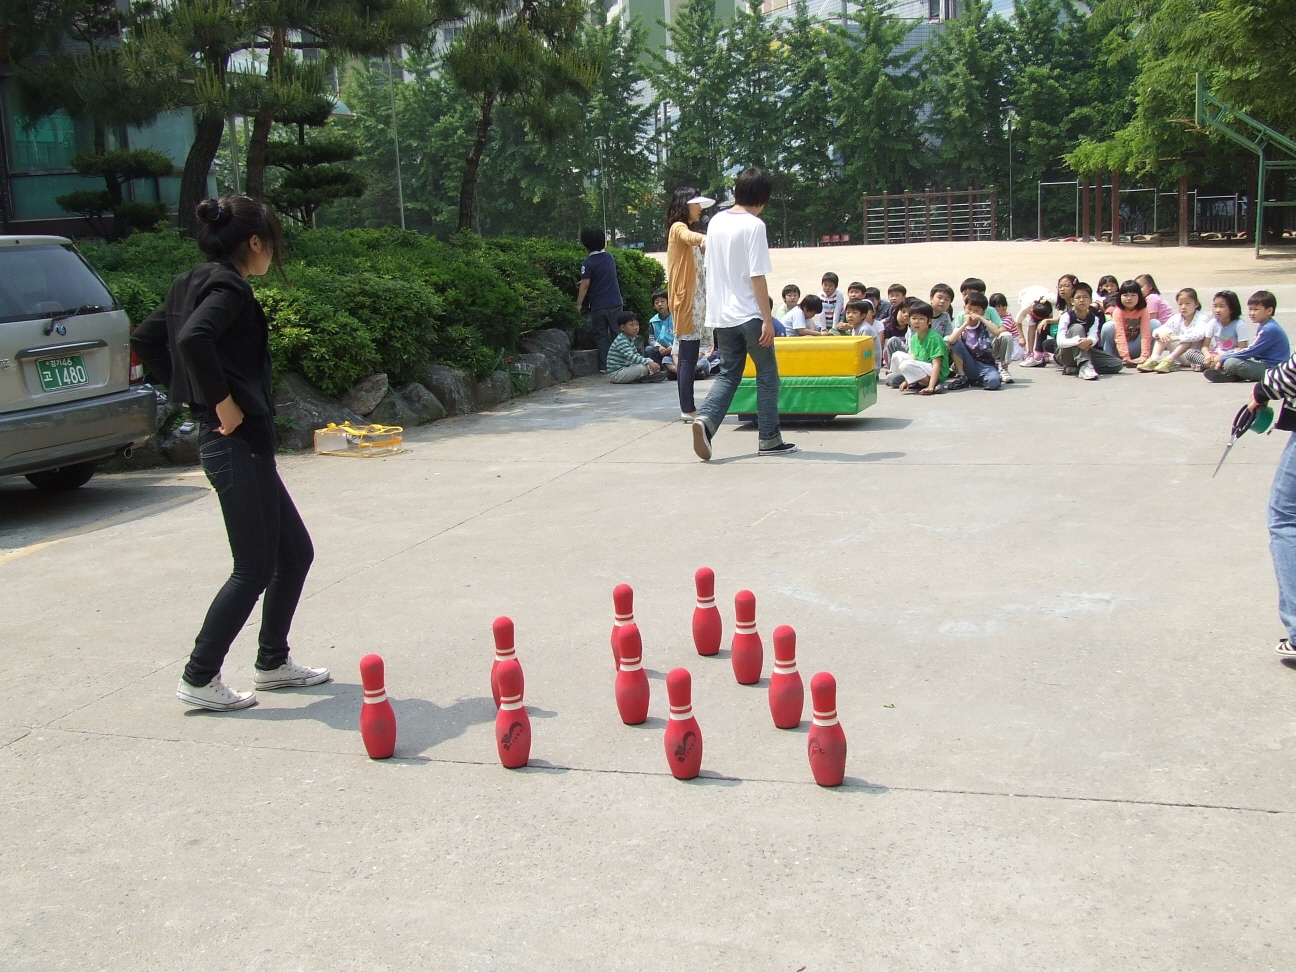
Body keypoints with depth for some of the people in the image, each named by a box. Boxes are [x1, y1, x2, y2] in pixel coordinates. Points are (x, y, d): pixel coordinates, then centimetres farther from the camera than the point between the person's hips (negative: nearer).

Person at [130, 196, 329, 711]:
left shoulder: (194, 284, 14)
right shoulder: (228, 287, -14)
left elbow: (145, 339, 20)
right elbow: (193, 340, -33)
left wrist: (192, 392, 15)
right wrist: (221, 399, -22)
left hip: (242, 443, 10)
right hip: (238, 442, -10)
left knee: (295, 552, 17)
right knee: (254, 569, -1)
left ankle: (273, 662, 26)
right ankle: (199, 679, 8)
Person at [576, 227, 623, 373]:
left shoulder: (588, 263, -11)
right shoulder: (609, 257, 7)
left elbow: (585, 285, -15)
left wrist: (579, 303, -7)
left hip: (598, 306, -3)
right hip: (615, 303, 3)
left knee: (601, 336, 5)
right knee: (616, 333, 8)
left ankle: (604, 366, 3)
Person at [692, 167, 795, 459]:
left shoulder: (716, 222, 6)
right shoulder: (754, 226, -14)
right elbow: (757, 277, -17)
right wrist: (768, 319, -13)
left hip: (722, 314, 6)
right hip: (749, 314, -6)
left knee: (728, 373, 13)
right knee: (767, 375, 7)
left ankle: (706, 418, -11)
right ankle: (770, 438, 11)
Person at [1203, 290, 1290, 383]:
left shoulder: (1270, 329, -18)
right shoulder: (1262, 326, 15)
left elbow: (1250, 352, -19)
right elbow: (1251, 349, 16)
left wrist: (1222, 359, -14)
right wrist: (1223, 356, 3)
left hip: (1271, 367, -11)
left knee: (1231, 363, -30)